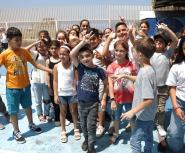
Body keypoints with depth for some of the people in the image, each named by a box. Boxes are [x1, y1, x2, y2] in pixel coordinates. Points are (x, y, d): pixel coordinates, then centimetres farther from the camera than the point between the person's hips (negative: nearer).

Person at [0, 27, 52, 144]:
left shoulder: (24, 51, -2)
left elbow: (35, 64, 3)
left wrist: (50, 70, -1)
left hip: (26, 85, 4)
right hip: (12, 87, -4)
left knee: (28, 106, 21)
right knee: (13, 110, 10)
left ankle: (31, 124, 43)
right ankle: (16, 131, 28)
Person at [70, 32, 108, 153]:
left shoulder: (99, 70, -10)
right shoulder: (80, 67, -8)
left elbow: (106, 84, 3)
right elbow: (72, 54, -24)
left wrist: (104, 99, -2)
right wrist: (83, 42, -30)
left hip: (93, 103, -2)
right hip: (81, 102, 2)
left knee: (91, 126, 4)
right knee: (83, 125, 19)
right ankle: (86, 139, 44)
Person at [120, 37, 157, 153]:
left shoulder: (146, 72, -30)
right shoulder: (147, 69, -1)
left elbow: (149, 99, -30)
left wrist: (133, 112, -25)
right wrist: (126, 76, 17)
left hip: (143, 114, -9)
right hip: (148, 113, 9)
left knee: (135, 141, 3)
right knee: (148, 137, 25)